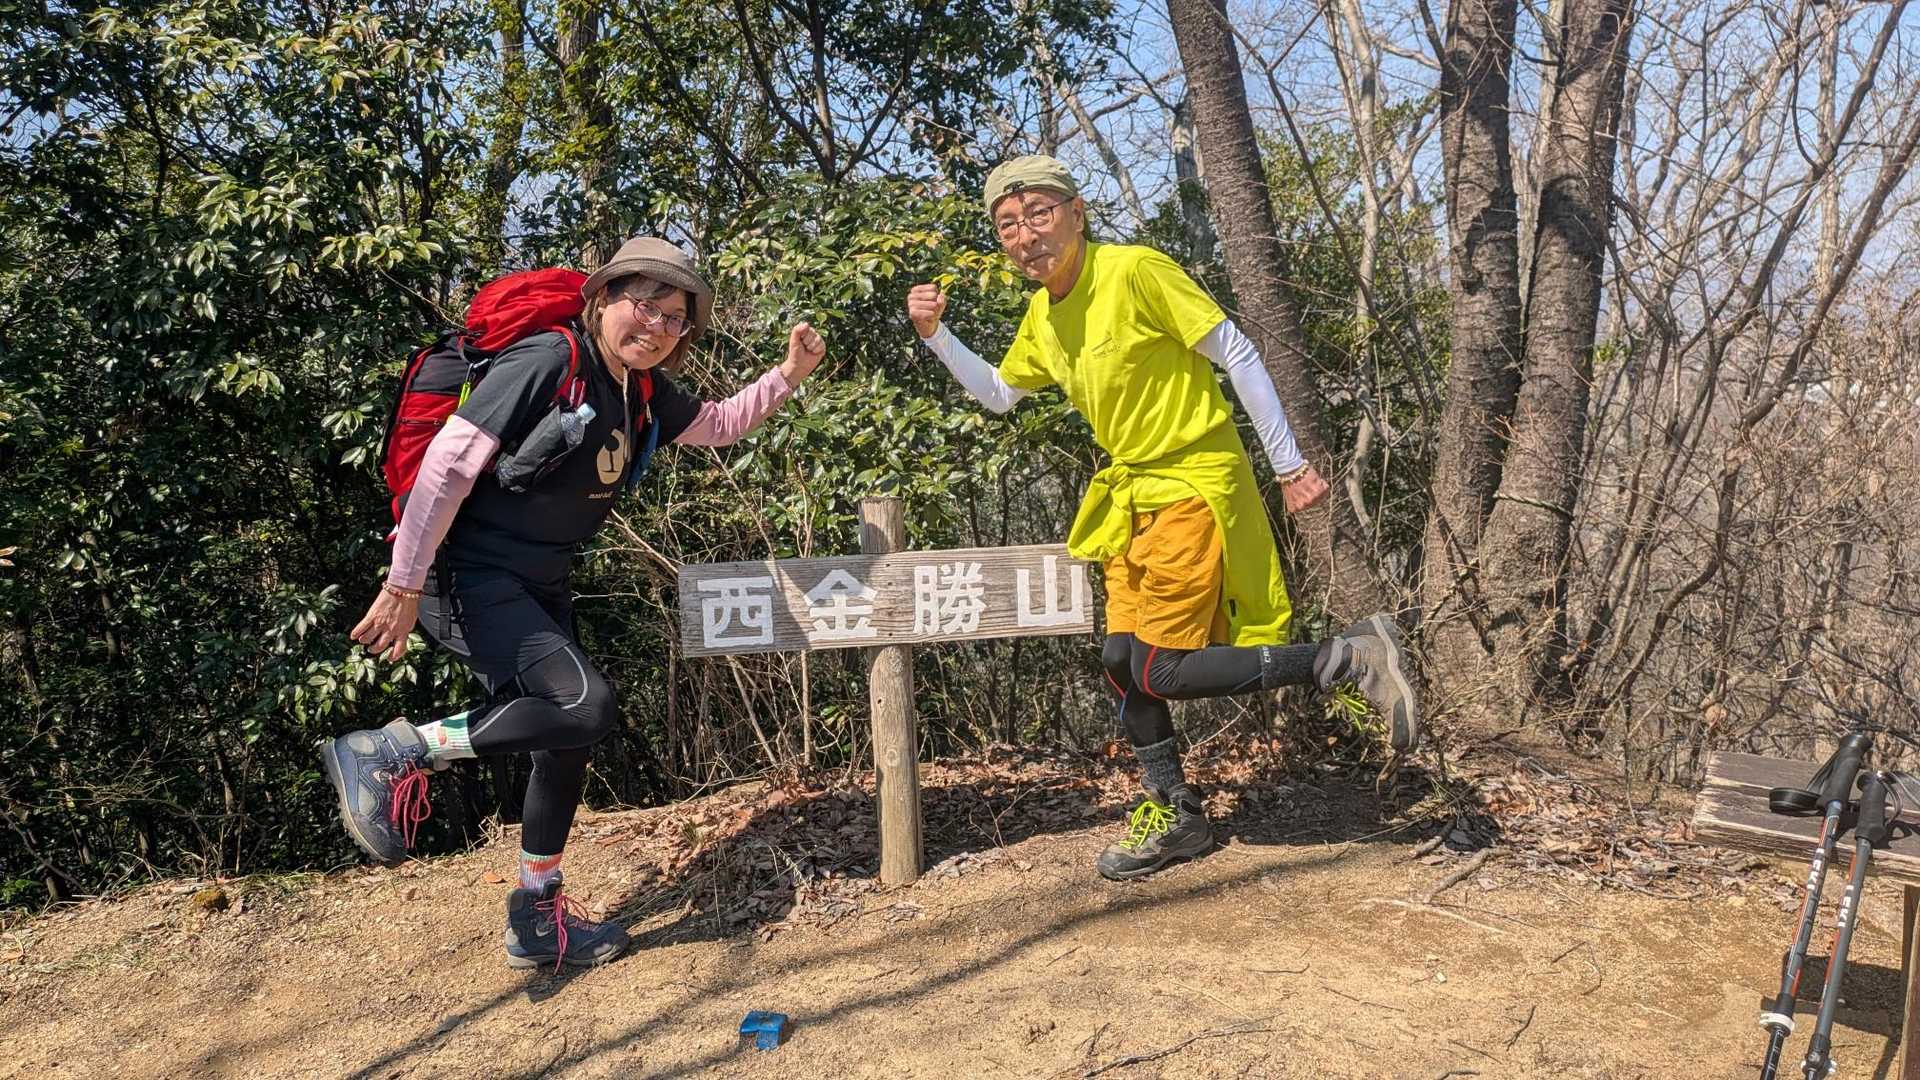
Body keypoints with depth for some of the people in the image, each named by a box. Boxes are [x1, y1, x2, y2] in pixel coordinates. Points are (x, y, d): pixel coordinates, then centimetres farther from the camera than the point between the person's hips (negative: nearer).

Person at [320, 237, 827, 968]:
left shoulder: (643, 394, 5)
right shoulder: (548, 363, -20)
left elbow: (717, 425, 23)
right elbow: (449, 462, -22)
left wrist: (788, 375, 9)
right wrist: (403, 584, -24)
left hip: (539, 588, 9)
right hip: (466, 579, -9)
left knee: (568, 739, 12)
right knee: (586, 707, -24)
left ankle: (537, 920, 28)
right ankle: (391, 755, -10)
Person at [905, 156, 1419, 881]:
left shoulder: (1136, 271, -18)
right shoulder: (1044, 314, 7)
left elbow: (1237, 354, -15)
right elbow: (999, 393, 22)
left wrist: (1289, 465, -13)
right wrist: (937, 336, 7)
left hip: (1193, 486, -8)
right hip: (1133, 493, 8)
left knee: (1161, 671, -11)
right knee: (1122, 658, 9)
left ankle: (1354, 657, -3)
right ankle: (1177, 816, 26)